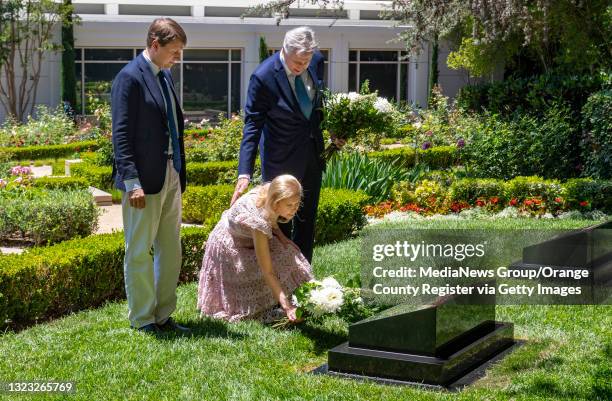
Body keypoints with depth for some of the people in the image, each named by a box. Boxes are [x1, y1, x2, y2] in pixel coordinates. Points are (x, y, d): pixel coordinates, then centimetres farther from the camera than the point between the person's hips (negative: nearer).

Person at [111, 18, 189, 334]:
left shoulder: (164, 76, 13)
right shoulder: (130, 77, -12)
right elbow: (121, 134, -16)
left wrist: (180, 172, 14)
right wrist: (132, 181, -20)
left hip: (171, 176, 9)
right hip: (144, 179, -9)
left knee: (170, 250, 13)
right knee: (140, 252, 2)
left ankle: (163, 316, 23)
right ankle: (142, 320, 11)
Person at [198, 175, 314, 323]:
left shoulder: (268, 194, -22)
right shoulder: (258, 220, -41)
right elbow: (267, 272, -39)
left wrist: (280, 235, -11)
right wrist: (286, 306, -42)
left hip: (248, 240, 8)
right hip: (228, 248, -8)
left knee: (287, 252, -8)